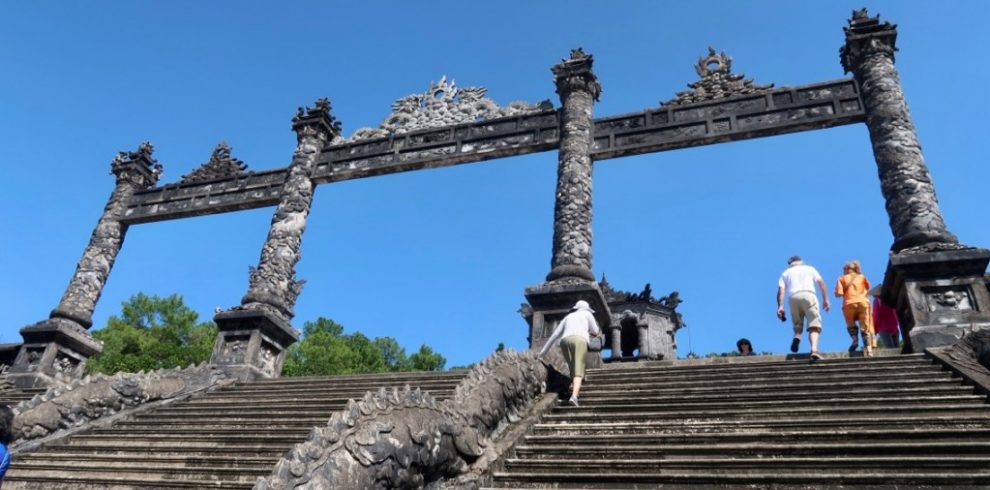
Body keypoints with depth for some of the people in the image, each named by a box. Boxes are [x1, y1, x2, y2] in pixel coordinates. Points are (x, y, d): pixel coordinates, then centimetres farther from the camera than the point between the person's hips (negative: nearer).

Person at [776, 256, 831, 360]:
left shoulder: (786, 272, 25)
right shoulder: (809, 268, 27)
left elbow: (781, 290, 9)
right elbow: (821, 282, 12)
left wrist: (780, 306, 2)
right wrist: (825, 299, 9)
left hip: (793, 297, 1)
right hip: (809, 295, -1)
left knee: (797, 324, 17)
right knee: (814, 325, -6)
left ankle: (797, 336, -14)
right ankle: (814, 349, -26)